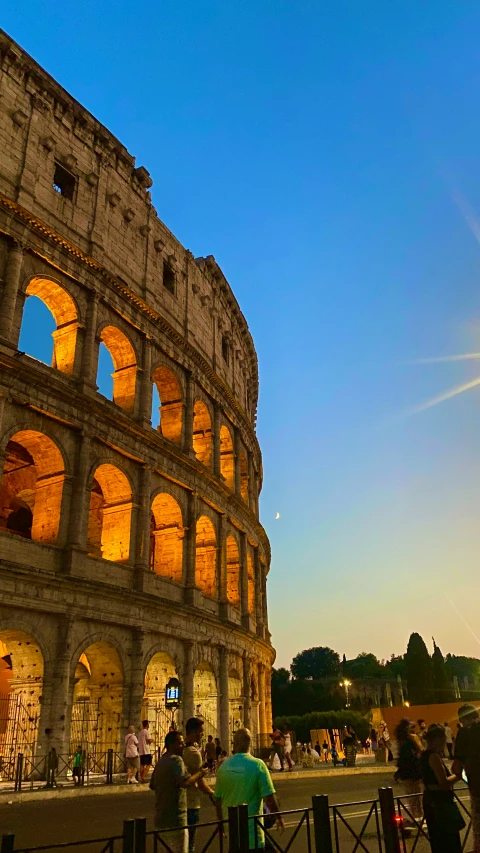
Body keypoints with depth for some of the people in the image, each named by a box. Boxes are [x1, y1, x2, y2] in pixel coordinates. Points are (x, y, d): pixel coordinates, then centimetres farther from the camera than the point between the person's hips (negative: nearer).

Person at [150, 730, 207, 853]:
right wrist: (199, 774, -16)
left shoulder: (160, 762, 12)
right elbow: (185, 782, -31)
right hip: (175, 818, -9)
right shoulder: (176, 760, -17)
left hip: (161, 817, 9)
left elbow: (152, 785, 23)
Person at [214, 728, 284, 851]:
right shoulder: (257, 765, -14)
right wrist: (279, 818, 1)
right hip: (251, 826, -4)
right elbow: (269, 797, -14)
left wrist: (221, 822, 21)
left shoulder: (224, 766, -2)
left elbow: (218, 799, 7)